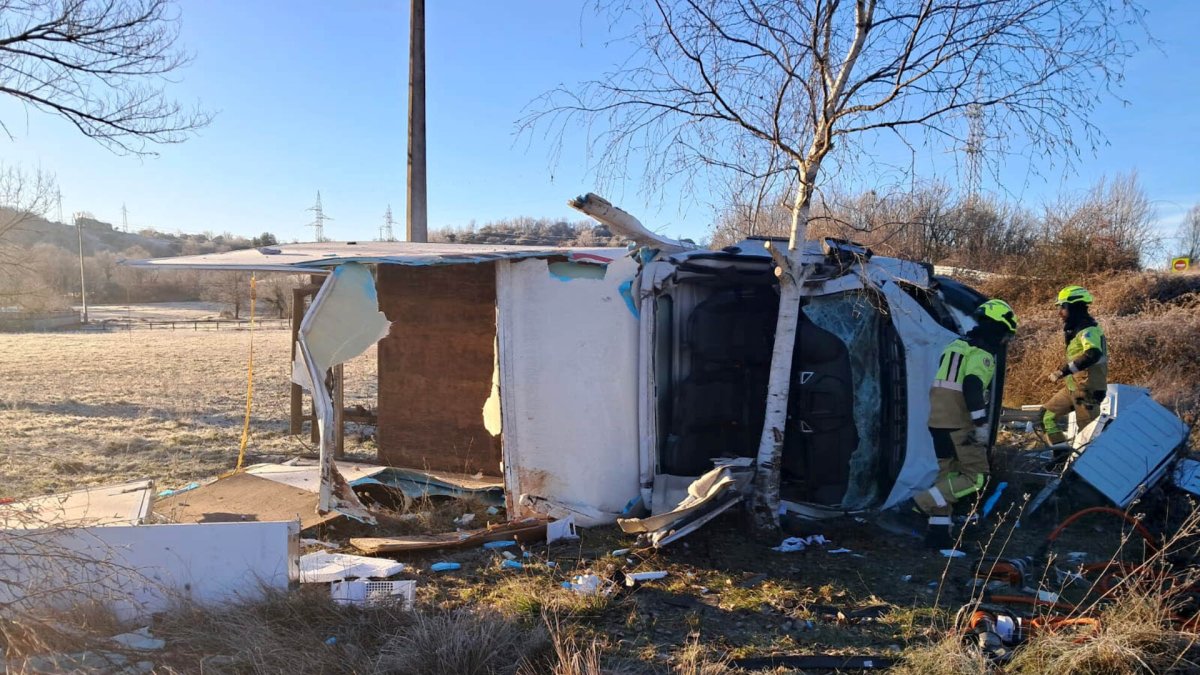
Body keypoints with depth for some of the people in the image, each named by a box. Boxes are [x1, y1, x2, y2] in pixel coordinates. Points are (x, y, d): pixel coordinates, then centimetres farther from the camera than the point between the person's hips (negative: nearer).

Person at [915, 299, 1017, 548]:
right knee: (976, 477, -2)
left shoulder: (956, 346, 18)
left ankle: (938, 531, 13)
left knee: (948, 474, 14)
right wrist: (982, 424, -23)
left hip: (938, 420, 9)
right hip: (959, 425, -9)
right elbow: (972, 388, -24)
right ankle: (925, 503, -12)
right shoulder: (982, 354, -10)